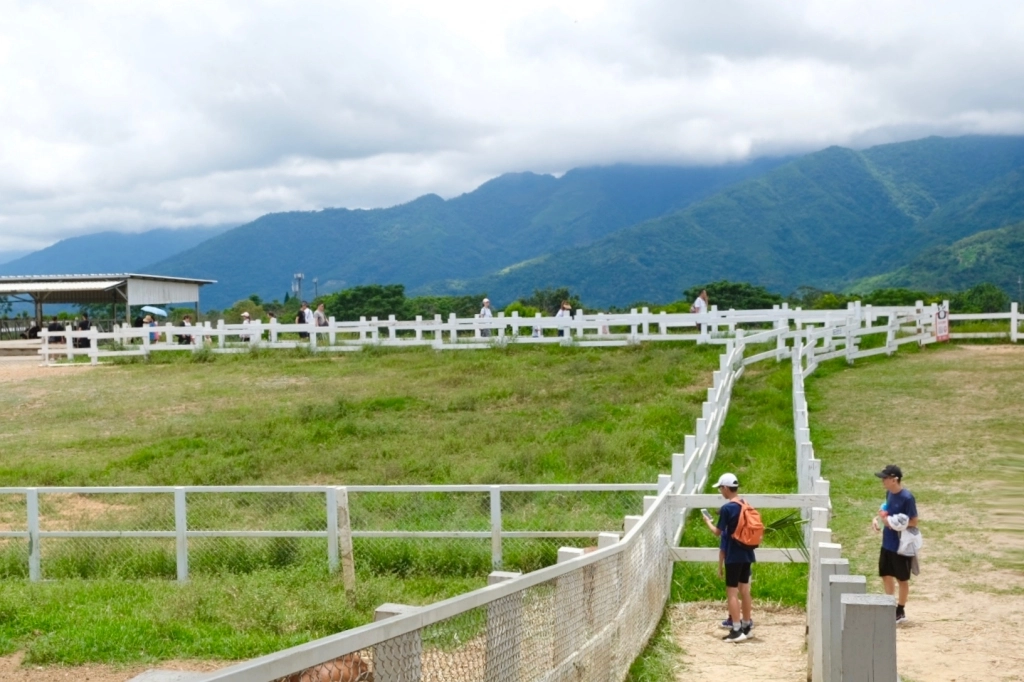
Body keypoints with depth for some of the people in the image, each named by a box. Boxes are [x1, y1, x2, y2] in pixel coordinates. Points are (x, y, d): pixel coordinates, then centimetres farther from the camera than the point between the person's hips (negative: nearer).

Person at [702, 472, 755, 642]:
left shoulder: (726, 509, -15)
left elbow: (718, 532, -7)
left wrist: (708, 522, 10)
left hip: (733, 556, -7)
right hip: (747, 554, 7)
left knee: (732, 592, -2)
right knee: (744, 590, 14)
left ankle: (737, 630, -4)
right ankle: (747, 626, 20)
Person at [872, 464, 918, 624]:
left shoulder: (907, 497, -22)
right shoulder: (889, 493, 3)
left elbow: (914, 522, -19)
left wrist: (892, 523, -24)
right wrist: (877, 518, -1)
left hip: (901, 545, -8)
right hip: (887, 543, 8)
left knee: (902, 579, 9)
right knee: (885, 574, 17)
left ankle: (901, 611, 23)